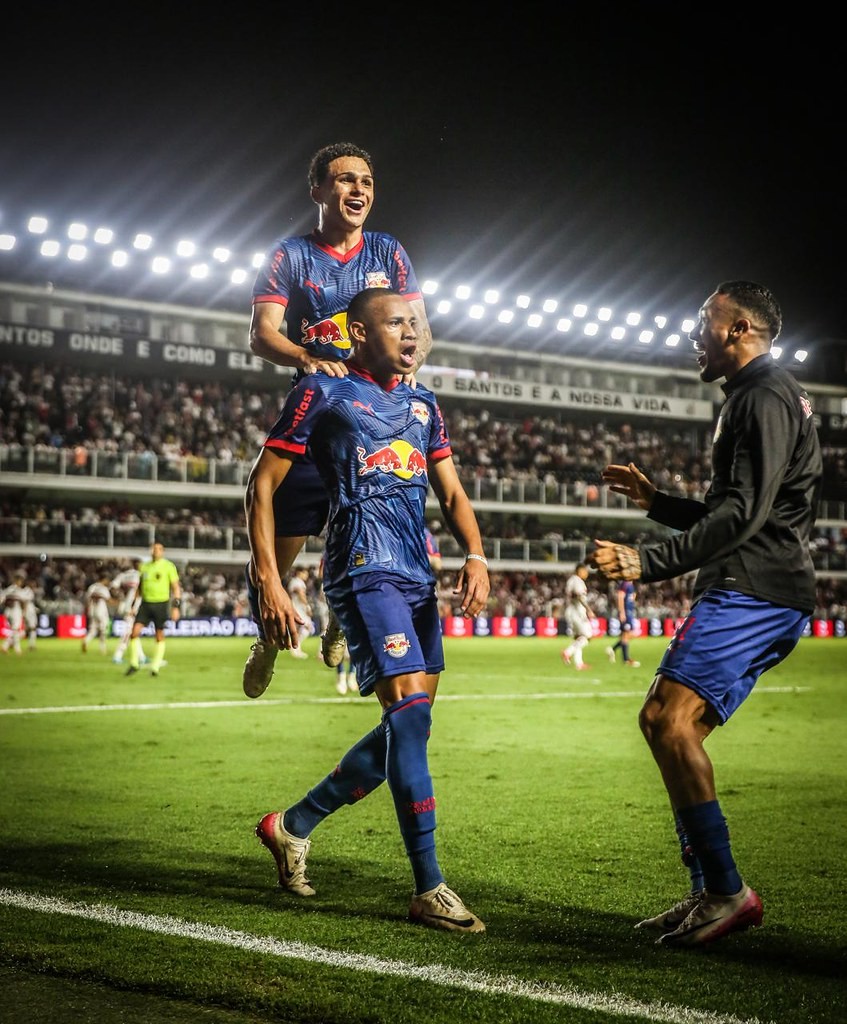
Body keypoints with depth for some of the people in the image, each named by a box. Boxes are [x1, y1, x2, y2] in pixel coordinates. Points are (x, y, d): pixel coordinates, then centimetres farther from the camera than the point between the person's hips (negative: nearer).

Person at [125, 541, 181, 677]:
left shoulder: (168, 566, -3)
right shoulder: (144, 566, 11)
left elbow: (176, 587, -3)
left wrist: (176, 607, -9)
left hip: (161, 604, -3)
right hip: (145, 603, 4)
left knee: (159, 635, 2)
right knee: (135, 630, -9)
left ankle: (155, 667, 12)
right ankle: (134, 664, 1)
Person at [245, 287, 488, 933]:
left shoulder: (423, 406, 20)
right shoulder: (323, 395, 0)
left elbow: (452, 494, 19)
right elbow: (262, 488, 0)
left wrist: (476, 556, -1)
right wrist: (269, 583, -8)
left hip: (417, 578, 8)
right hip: (364, 571, -8)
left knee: (408, 726, 8)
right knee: (411, 710, -17)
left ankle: (294, 824, 26)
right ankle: (429, 890, -13)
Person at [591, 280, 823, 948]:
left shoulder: (764, 396, -8)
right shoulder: (759, 396, 26)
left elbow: (745, 512, -21)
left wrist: (648, 563, -25)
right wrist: (655, 501, 30)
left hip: (751, 591, -11)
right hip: (758, 595, 11)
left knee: (669, 719, -20)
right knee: (667, 724, 11)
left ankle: (727, 891, -18)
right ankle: (710, 893, 12)